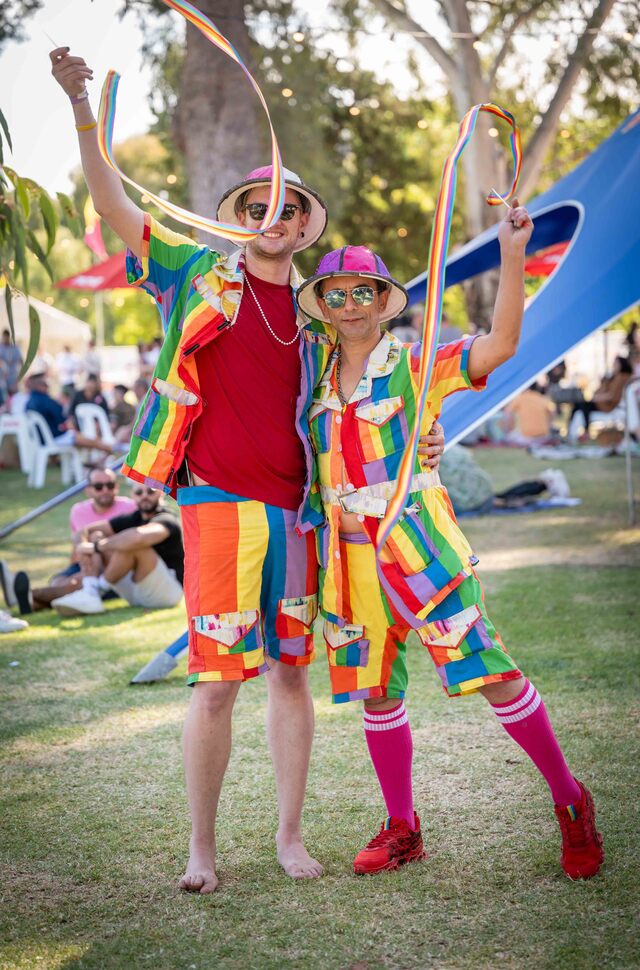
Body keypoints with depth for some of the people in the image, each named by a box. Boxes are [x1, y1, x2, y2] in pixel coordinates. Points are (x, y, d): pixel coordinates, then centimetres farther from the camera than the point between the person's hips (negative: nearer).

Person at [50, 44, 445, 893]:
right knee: (216, 680, -5)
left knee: (291, 671, 8)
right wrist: (82, 109, -11)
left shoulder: (315, 311, 14)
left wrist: (411, 442, 5)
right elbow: (115, 207, 0)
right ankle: (201, 846, 9)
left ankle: (290, 834, 20)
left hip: (297, 506, 3)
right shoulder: (197, 276, 5)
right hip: (219, 501, -3)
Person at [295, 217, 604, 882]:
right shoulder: (315, 382, 12)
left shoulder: (416, 368, -2)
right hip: (352, 558, 5)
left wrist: (511, 255, -21)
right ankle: (401, 829, 25)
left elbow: (501, 343, -16)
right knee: (377, 694, 10)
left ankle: (570, 803, 8)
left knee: (490, 674, -8)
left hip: (421, 546, -5)